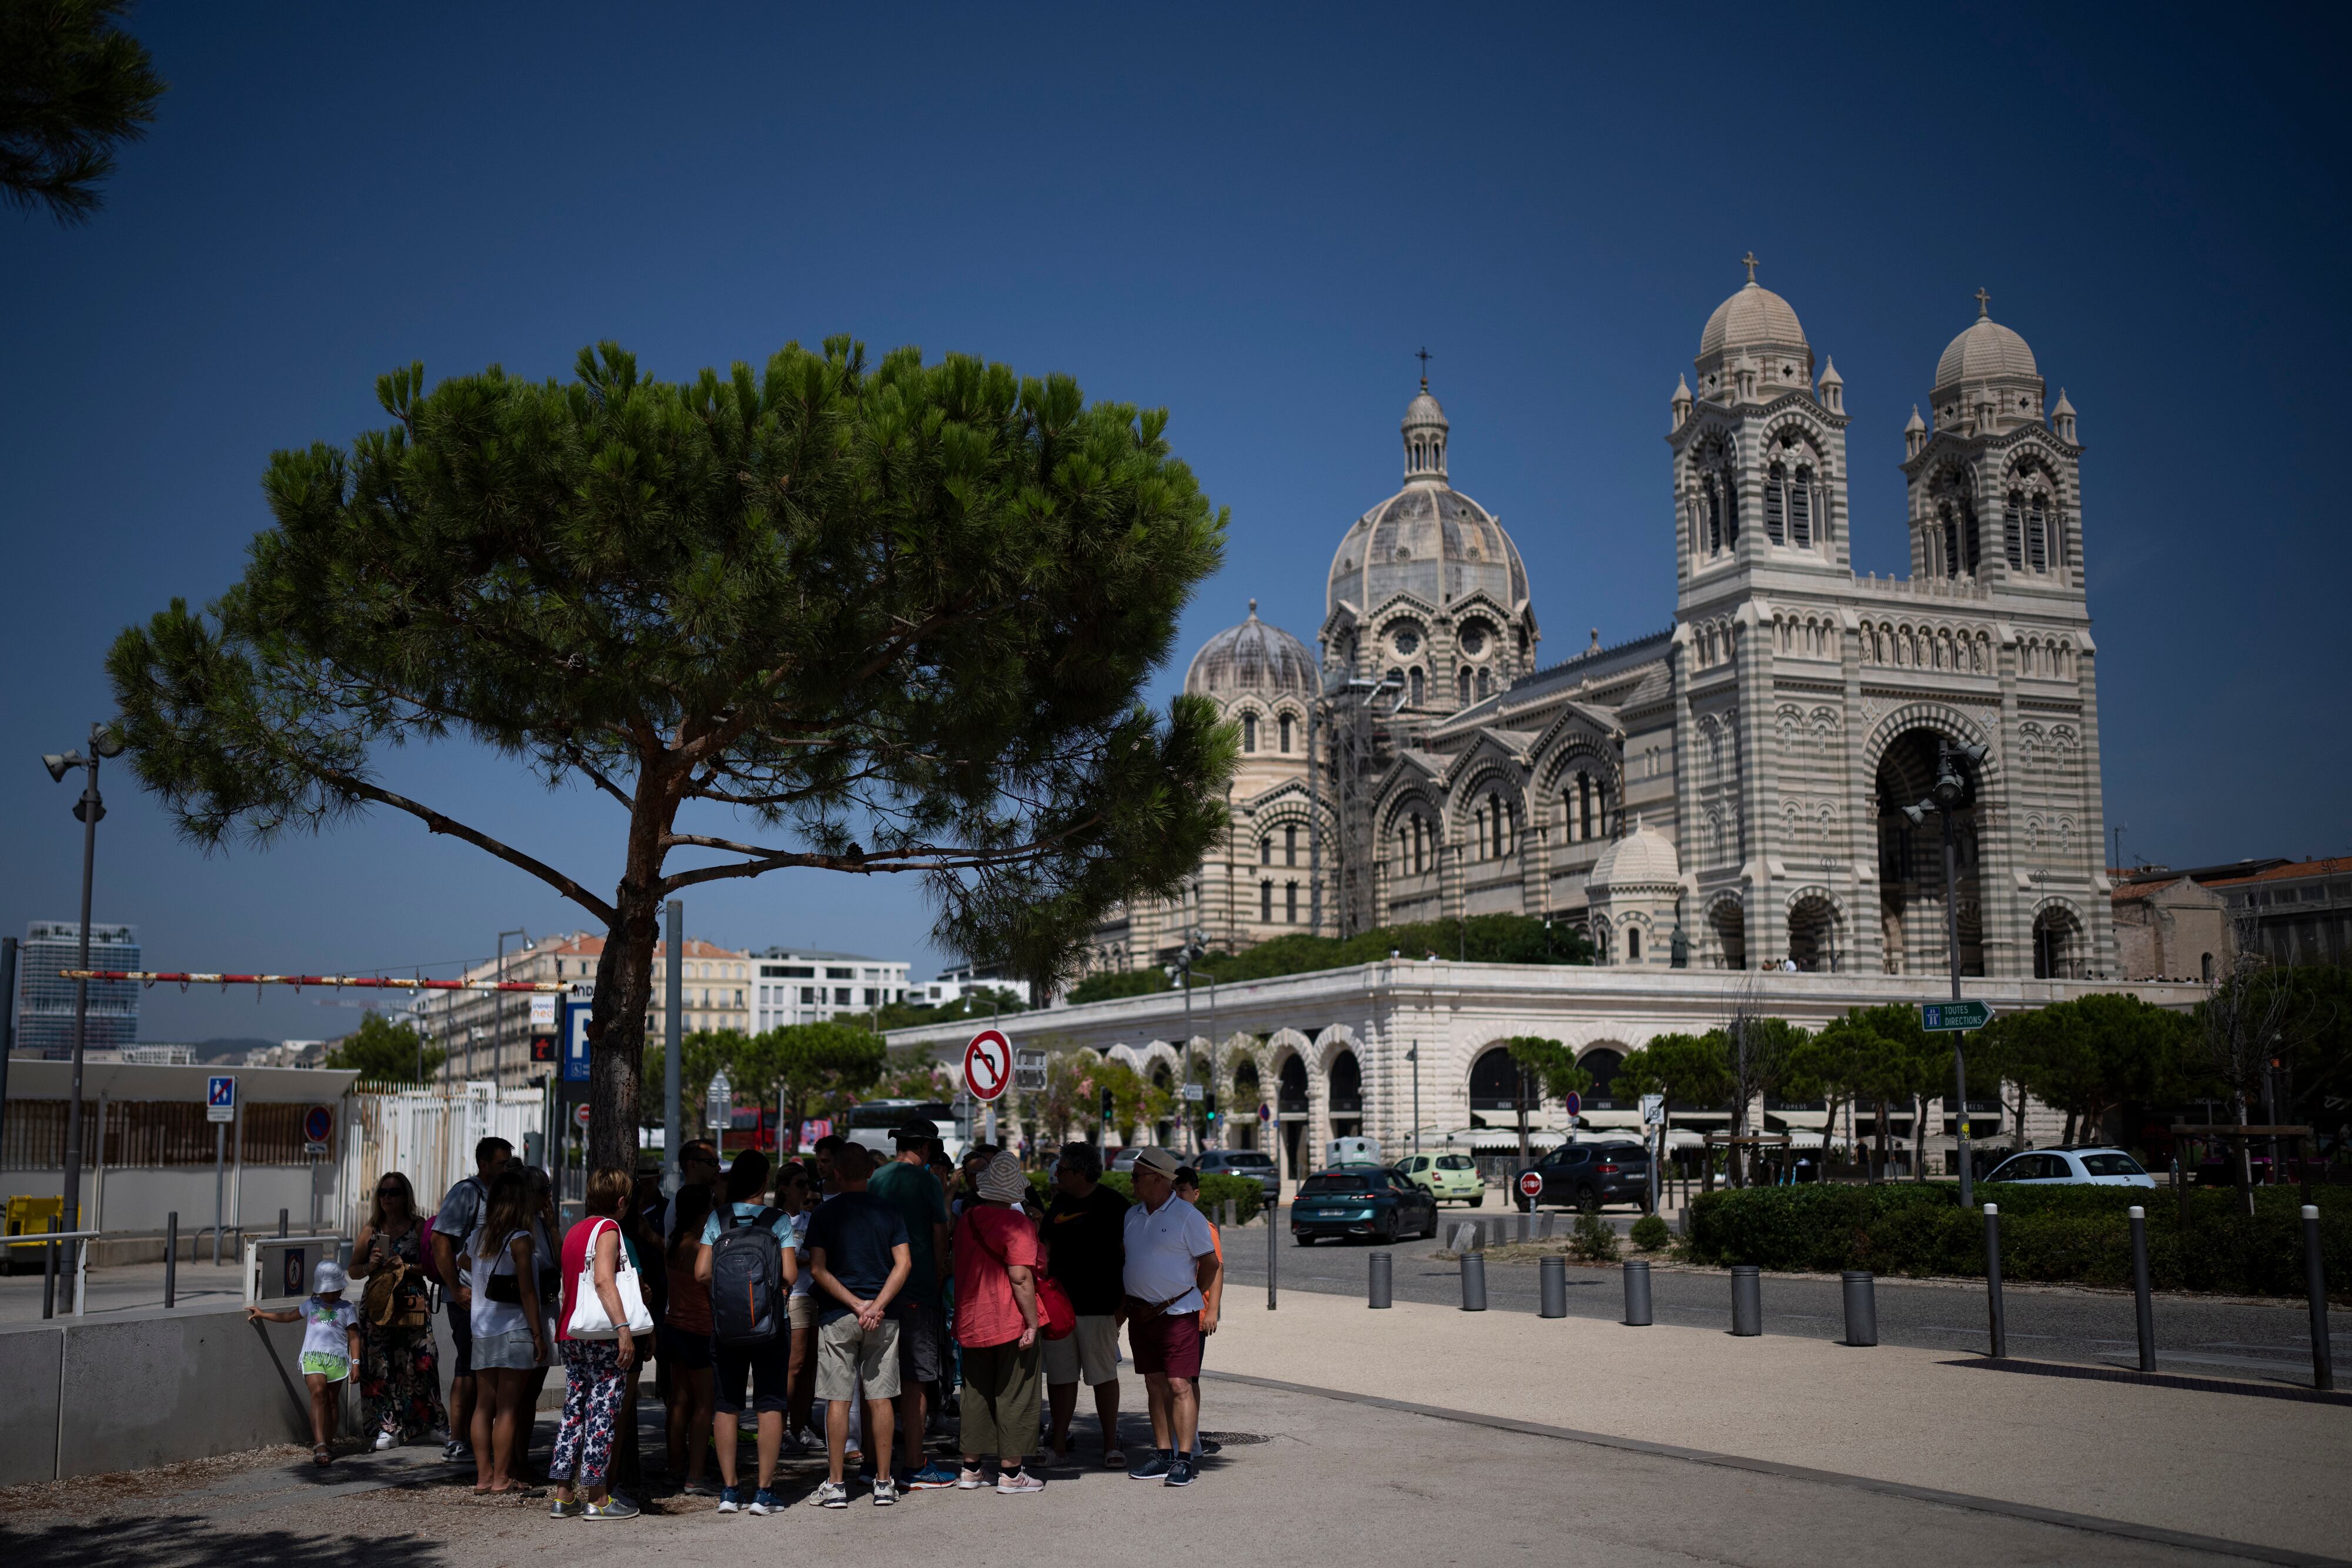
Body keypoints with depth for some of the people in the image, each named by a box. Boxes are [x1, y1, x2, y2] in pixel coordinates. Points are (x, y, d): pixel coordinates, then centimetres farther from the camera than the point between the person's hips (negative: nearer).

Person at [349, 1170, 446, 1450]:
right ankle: (388, 1427, 3)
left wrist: (407, 1267, -15)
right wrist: (370, 1266, -6)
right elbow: (353, 1271, 14)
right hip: (377, 1304, 3)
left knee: (419, 1366, -6)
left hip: (412, 1306, -3)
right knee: (381, 1367, -2)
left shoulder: (419, 1226, 3)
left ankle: (438, 1423, 6)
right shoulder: (371, 1230, 12)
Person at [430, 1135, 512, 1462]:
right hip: (469, 1297, -9)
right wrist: (456, 1289, -19)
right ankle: (457, 1441, -1)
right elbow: (440, 1240, -18)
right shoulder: (465, 1193, -10)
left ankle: (471, 1437, 19)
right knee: (468, 1367, -6)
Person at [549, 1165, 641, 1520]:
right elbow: (603, 1280, -22)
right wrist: (623, 1327, -27)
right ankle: (597, 1498, -4)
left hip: (571, 1335, 9)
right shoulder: (608, 1229, -9)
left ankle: (563, 1495, 11)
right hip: (602, 1335, -8)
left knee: (574, 1411, 11)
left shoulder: (574, 1231, 18)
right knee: (602, 1412, -5)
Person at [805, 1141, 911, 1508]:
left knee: (838, 1400, 2)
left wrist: (855, 1304, -10)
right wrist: (876, 1306, -10)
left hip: (837, 1316, -2)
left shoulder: (825, 1213, -1)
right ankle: (884, 1483, 9)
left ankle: (835, 1485, 3)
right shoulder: (888, 1212, 3)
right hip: (884, 1318, 2)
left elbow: (818, 1269, -8)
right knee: (880, 1398, 6)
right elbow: (904, 1264, -5)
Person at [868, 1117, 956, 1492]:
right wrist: (940, 1275, 9)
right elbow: (940, 1236, -5)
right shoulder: (926, 1180, -7)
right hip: (917, 1291, -6)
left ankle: (879, 1464, 19)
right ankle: (914, 1467, 1)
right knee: (914, 1381, -2)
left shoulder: (875, 1179, 9)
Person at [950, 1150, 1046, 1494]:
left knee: (976, 1394, 15)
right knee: (1014, 1397, 3)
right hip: (1011, 1323, -6)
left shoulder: (966, 1219, 7)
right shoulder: (1016, 1222, -14)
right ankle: (1010, 1473, 5)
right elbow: (1020, 1277, -19)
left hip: (971, 1321, 6)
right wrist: (1032, 1322, -15)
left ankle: (971, 1468, 19)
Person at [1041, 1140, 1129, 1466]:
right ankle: (1059, 1443, 13)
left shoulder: (1112, 1204, -5)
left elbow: (1127, 1253, -4)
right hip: (1059, 1303, 6)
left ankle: (1111, 1445, 7)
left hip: (1098, 1305, -6)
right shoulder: (1060, 1203, 14)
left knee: (1104, 1375, -1)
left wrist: (1122, 1303, -7)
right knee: (1060, 1375, 6)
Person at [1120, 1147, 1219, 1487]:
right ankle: (1163, 1455, 15)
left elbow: (1210, 1263, -3)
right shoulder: (1132, 1215, 11)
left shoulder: (1187, 1217, -9)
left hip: (1177, 1312, -6)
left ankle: (1184, 1459, -6)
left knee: (1180, 1385, -9)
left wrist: (1194, 1298, 7)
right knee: (1155, 1386, 9)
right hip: (1140, 1314, 6)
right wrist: (1123, 1304, 17)